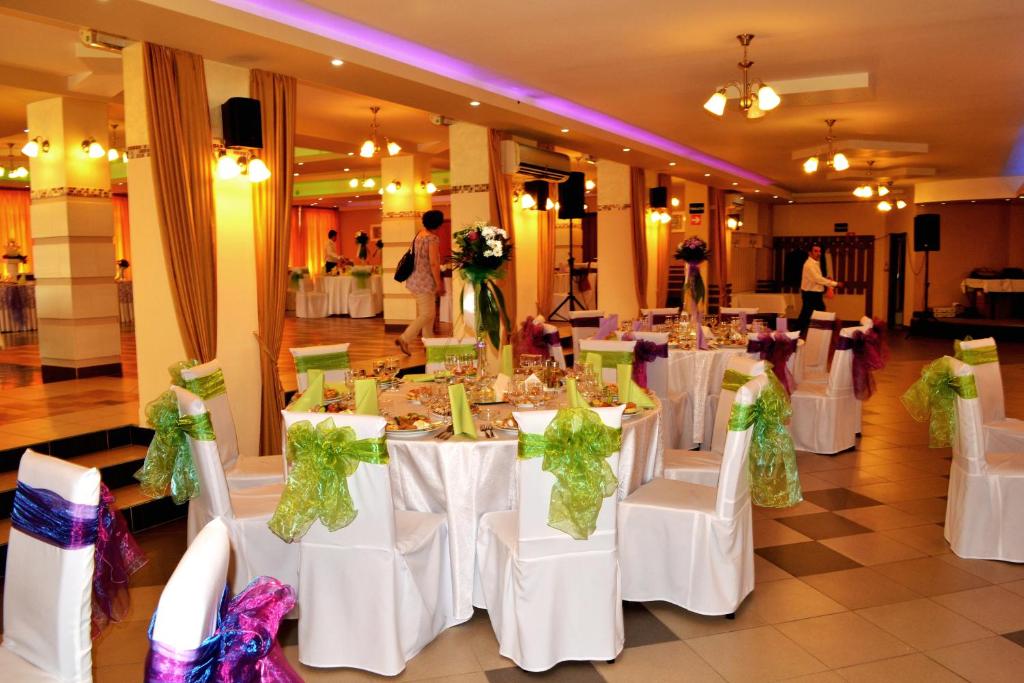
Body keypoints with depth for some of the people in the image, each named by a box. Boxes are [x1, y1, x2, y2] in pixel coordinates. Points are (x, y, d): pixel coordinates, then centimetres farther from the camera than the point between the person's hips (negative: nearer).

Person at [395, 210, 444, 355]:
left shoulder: (419, 235, 10)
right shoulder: (433, 238, -16)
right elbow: (433, 263, -20)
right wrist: (439, 284, -15)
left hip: (417, 279, 9)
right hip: (425, 281, -9)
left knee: (428, 313, 16)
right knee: (426, 315, -5)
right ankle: (404, 339, -9)